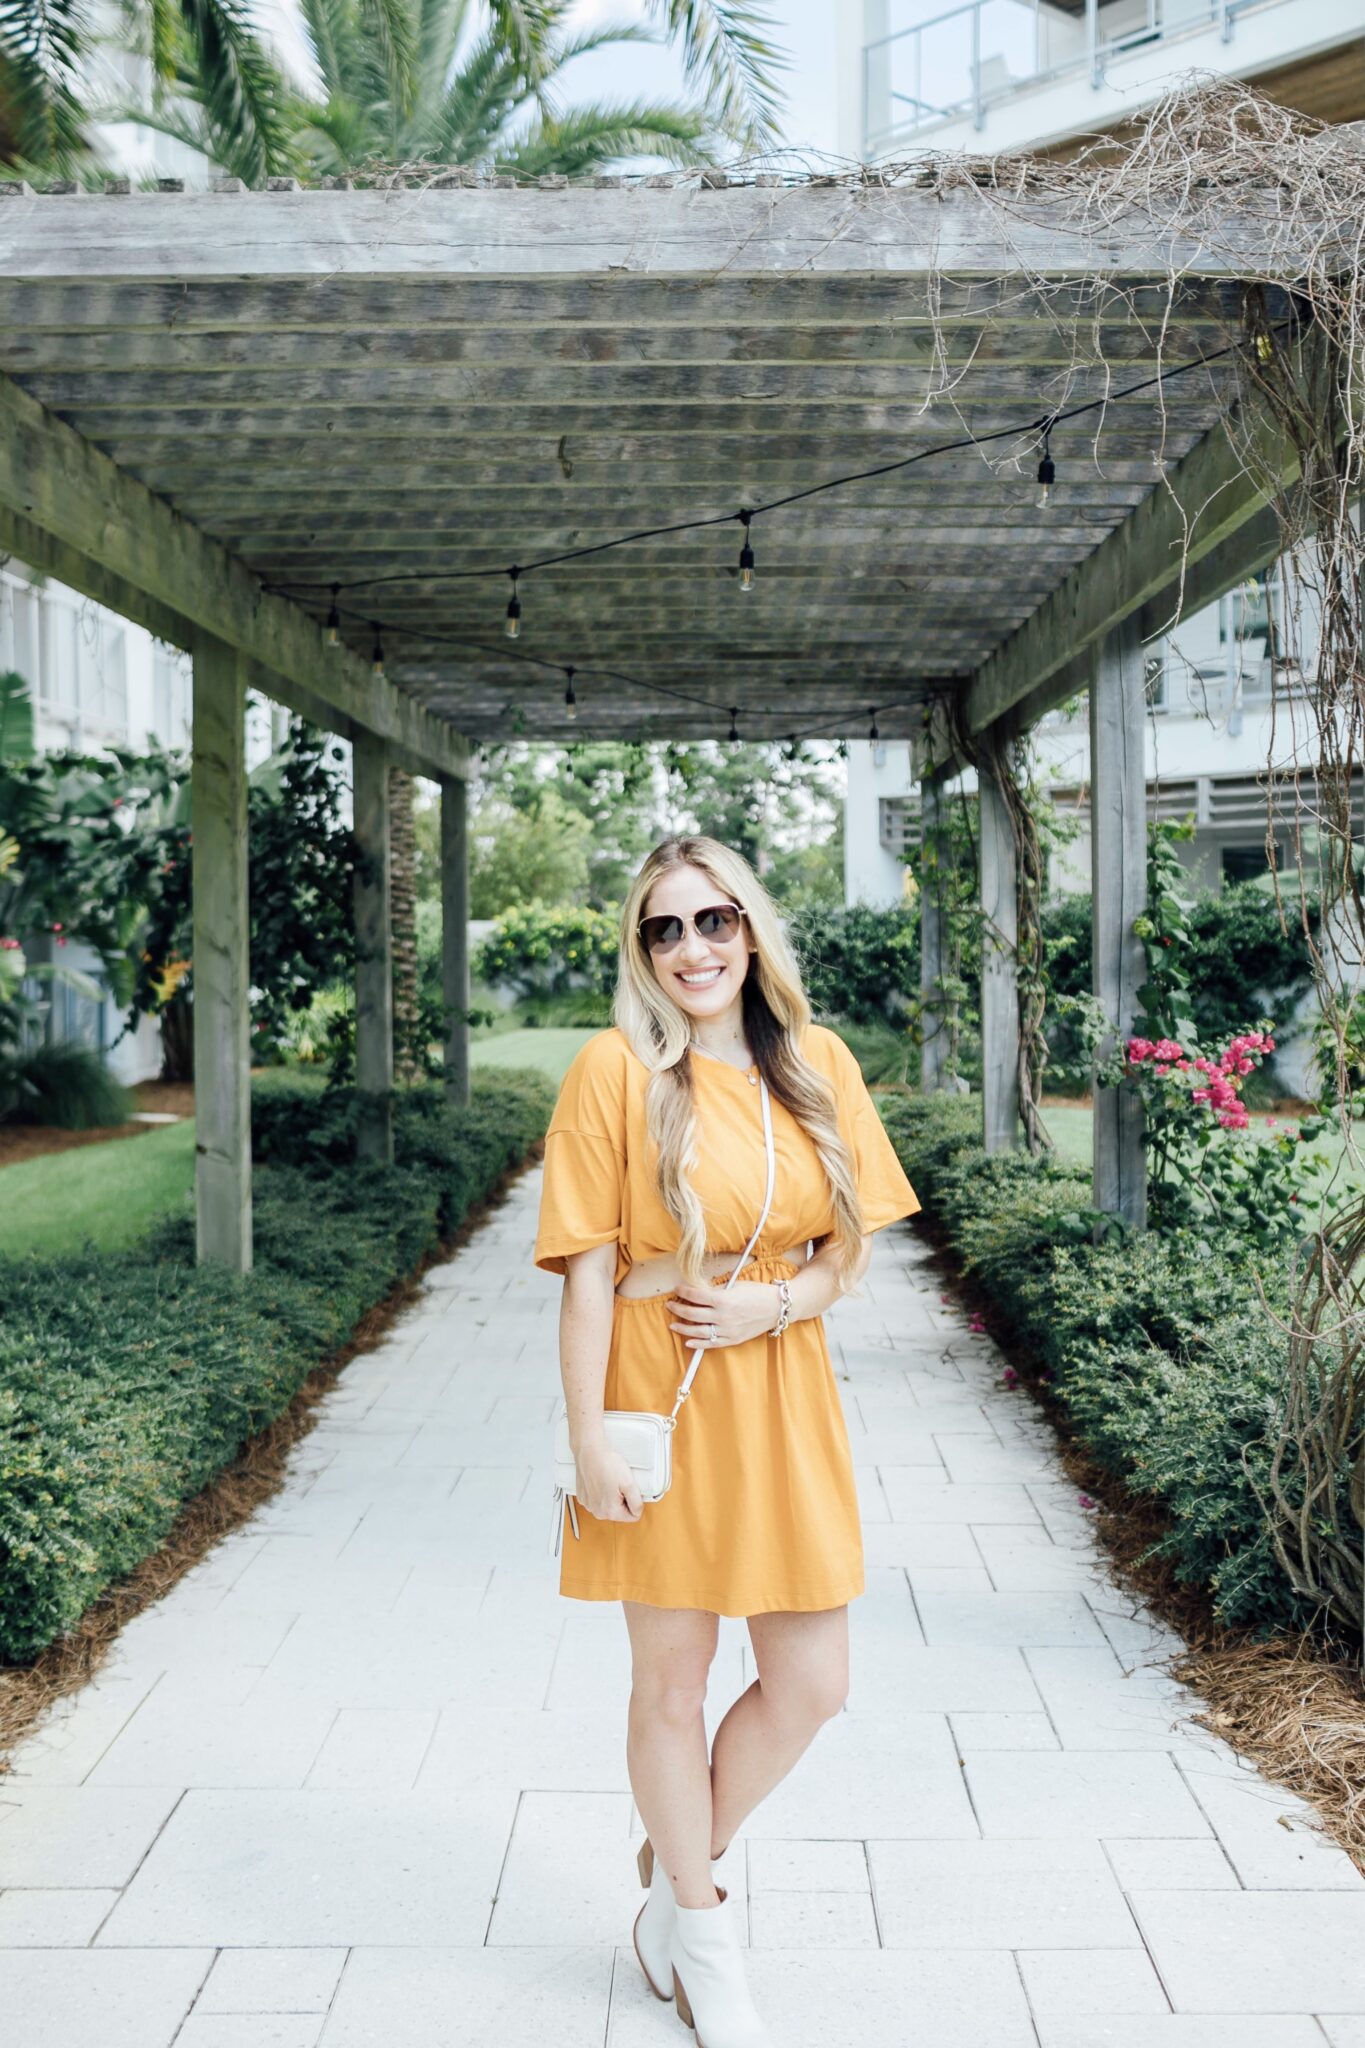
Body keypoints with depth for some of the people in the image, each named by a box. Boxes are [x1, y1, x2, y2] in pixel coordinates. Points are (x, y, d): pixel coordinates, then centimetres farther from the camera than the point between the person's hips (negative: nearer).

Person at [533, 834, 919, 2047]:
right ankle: (704, 1944, 34)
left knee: (810, 1684, 8)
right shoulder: (617, 1069, -10)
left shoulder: (818, 1062, 2)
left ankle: (676, 1882, 35)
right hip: (659, 1400, -4)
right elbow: (589, 1272, -10)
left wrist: (779, 1303, -12)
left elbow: (855, 1242, 7)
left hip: (786, 1401, 4)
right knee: (672, 1682, 10)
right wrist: (589, 1440, -12)